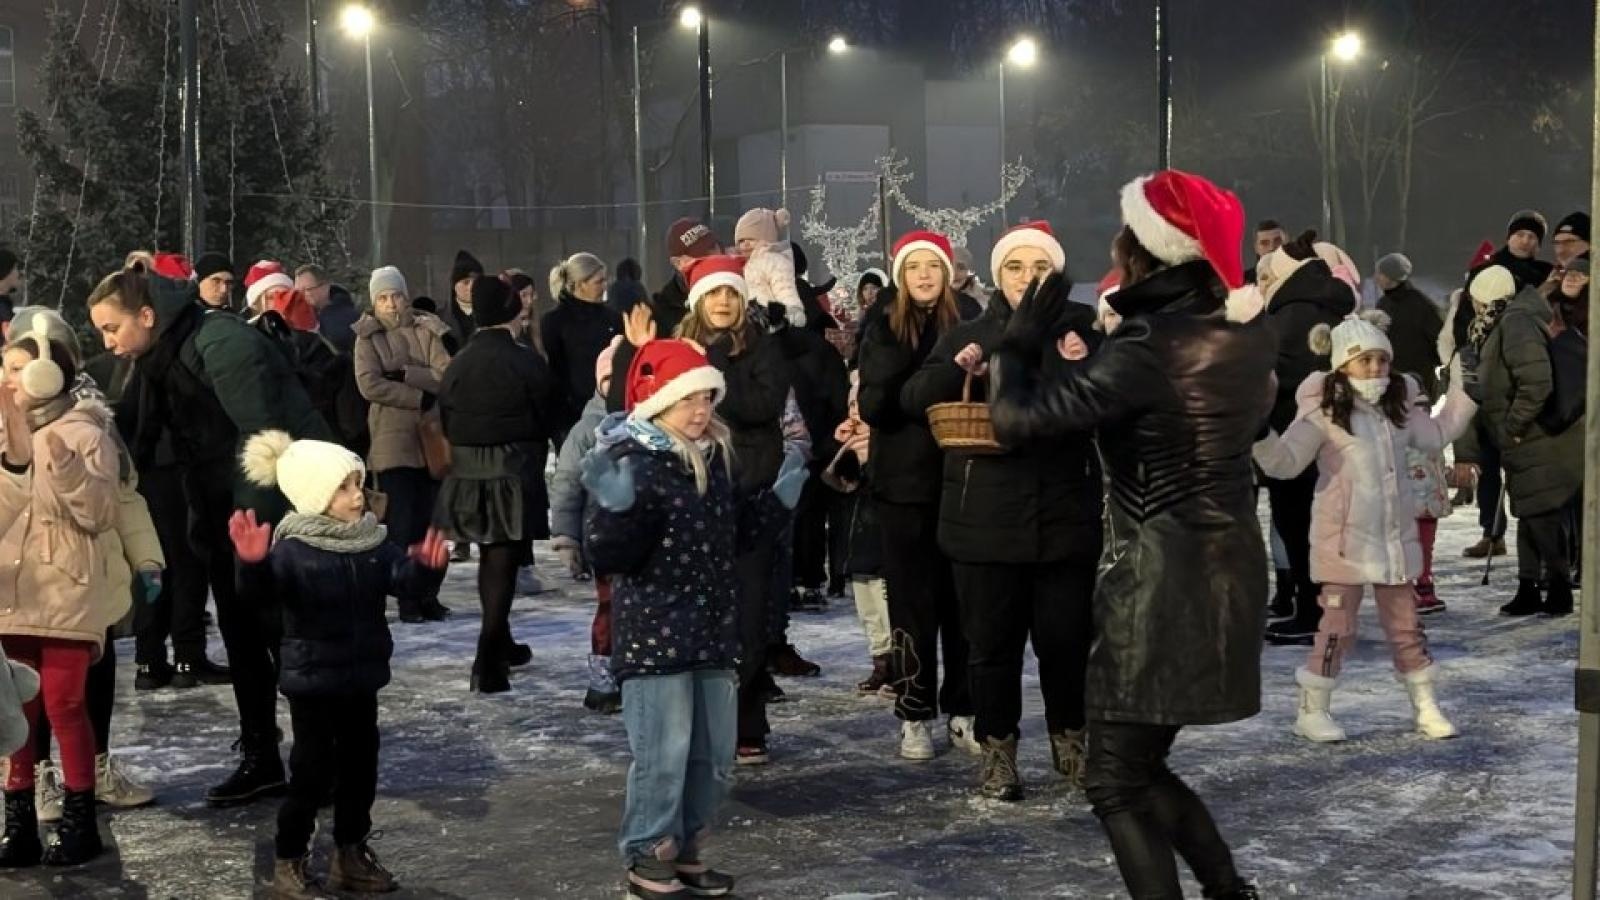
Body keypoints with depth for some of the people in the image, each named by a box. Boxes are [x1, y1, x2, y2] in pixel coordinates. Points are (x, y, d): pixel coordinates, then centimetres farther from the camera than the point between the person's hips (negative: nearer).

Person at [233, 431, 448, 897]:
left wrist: (426, 568, -26)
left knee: (360, 766, 14)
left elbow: (404, 580, -4)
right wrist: (253, 563, -54)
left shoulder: (373, 542, 3)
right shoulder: (294, 548, -17)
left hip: (361, 677, 6)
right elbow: (266, 590, -32)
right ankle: (288, 862, 13)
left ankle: (351, 854, 28)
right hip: (313, 680, -6)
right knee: (312, 773, -2)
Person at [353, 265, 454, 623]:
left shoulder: (427, 331, 10)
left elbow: (446, 374, -2)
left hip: (432, 436, 2)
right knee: (401, 521, -5)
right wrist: (420, 397, -11)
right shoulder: (368, 338, 5)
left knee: (430, 520, 5)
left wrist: (405, 373, -14)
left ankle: (428, 594, 13)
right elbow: (369, 384, -8)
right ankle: (407, 598, 0)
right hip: (392, 441, -2)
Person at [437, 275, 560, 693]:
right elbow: (547, 417, -4)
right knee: (503, 562, -3)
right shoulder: (527, 362, -11)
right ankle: (488, 663, -9)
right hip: (515, 471, -5)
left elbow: (445, 422, 5)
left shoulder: (456, 365, 0)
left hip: (468, 473, 5)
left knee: (490, 557, 20)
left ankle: (500, 644, 34)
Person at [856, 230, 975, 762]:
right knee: (913, 600, 4)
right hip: (903, 482, -1)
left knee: (961, 598, 6)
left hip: (958, 480, 1)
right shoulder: (884, 329, 1)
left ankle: (962, 712, 16)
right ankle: (915, 716, 12)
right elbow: (873, 407, -8)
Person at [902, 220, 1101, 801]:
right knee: (992, 640, 6)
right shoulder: (968, 336, 7)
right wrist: (956, 368, -18)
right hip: (985, 516, 0)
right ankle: (997, 747, 20)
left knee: (1066, 637, 7)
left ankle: (1069, 737, 27)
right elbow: (914, 398, 1)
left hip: (1065, 512, 0)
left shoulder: (1081, 330, 4)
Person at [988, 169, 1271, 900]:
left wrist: (1019, 344, -4)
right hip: (1232, 565, 8)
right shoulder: (1248, 332, 3)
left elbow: (1016, 420, -23)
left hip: (1161, 579, -8)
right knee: (1140, 765, 20)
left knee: (1117, 782, 3)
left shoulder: (1144, 348, -20)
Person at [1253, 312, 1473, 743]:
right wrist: (1259, 433, -36)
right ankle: (1312, 711, 12)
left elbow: (1436, 435, 22)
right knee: (1338, 626, -1)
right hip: (1344, 539, -6)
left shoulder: (1398, 407, 7)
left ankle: (1425, 707, 23)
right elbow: (1284, 463, -18)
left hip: (1394, 535, 6)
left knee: (1406, 624, 12)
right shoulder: (1323, 413, -12)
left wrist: (1463, 392, 17)